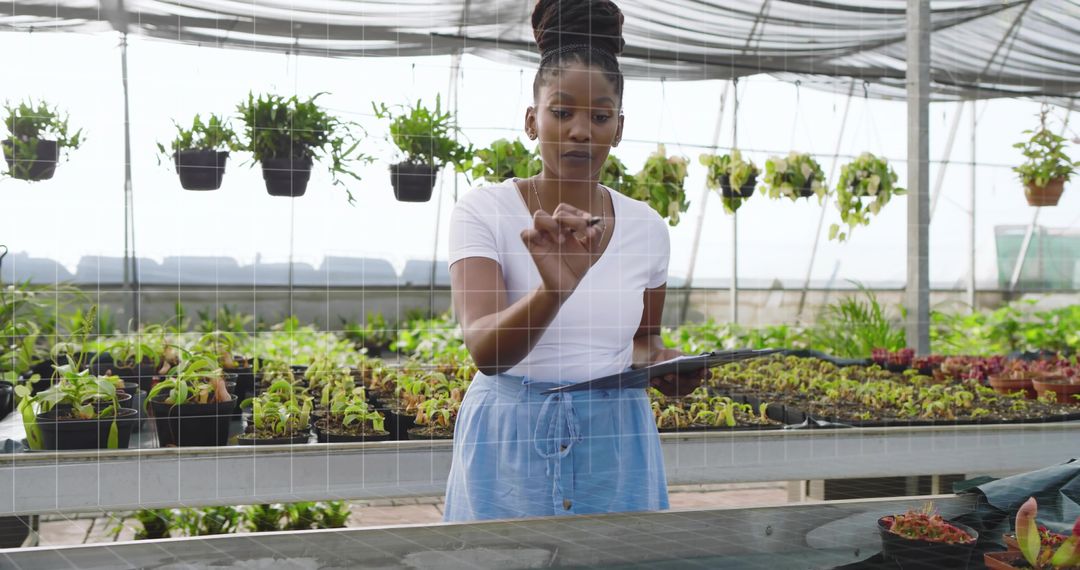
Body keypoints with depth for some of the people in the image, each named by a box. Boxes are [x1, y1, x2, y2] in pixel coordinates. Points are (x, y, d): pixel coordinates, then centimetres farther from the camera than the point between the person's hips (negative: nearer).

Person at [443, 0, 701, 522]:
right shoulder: (483, 210, -10)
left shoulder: (647, 226, 2)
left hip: (615, 445, 3)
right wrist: (553, 289, -41)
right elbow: (485, 349, -23)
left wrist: (659, 361, -5)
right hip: (509, 441, -3)